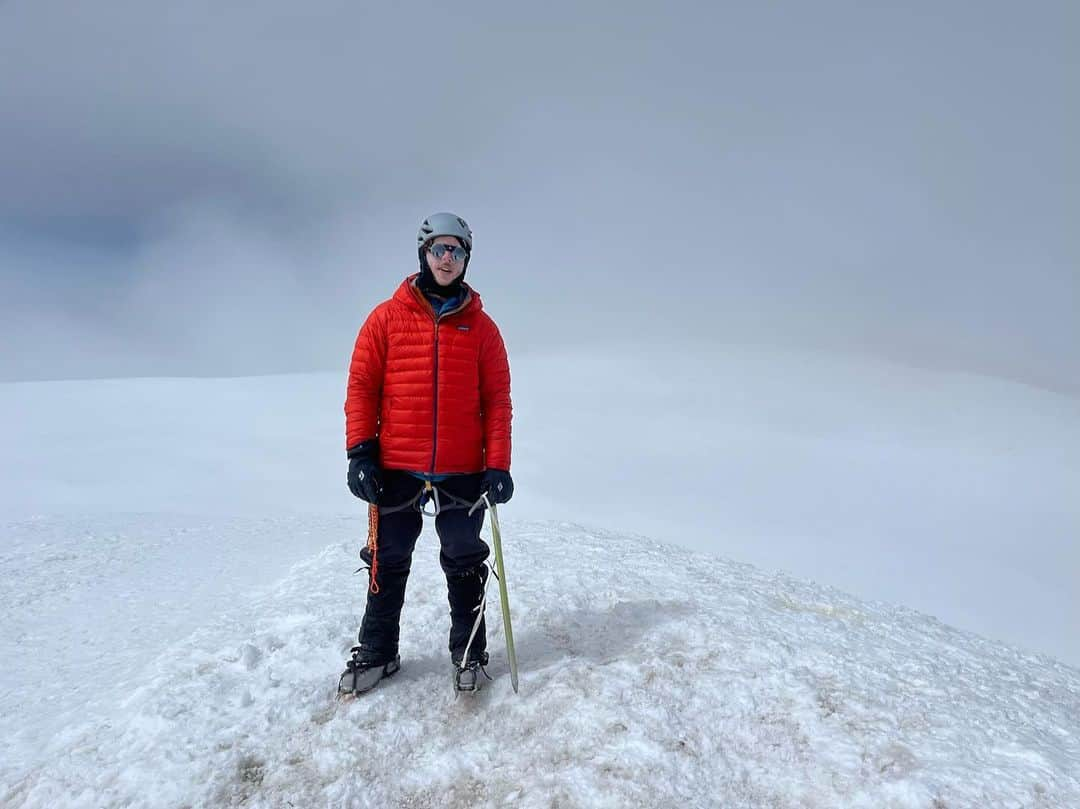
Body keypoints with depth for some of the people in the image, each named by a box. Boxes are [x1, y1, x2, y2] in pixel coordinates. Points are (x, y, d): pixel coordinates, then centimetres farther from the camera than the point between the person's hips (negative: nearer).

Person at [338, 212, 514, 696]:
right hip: (395, 469, 0)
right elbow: (361, 385, 3)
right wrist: (360, 452, -6)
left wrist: (497, 464, -4)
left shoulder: (481, 326, 6)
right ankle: (377, 652, 30)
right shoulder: (387, 317, 5)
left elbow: (497, 400, 3)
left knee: (464, 564, 10)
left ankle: (468, 652, 27)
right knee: (387, 562, 12)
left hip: (462, 471, 0)